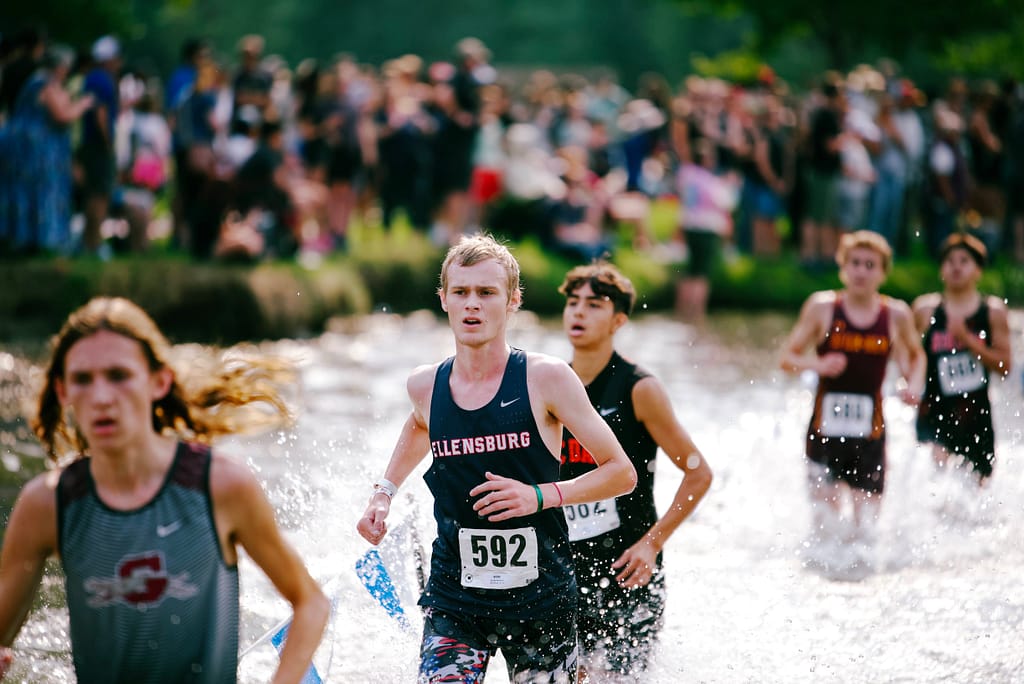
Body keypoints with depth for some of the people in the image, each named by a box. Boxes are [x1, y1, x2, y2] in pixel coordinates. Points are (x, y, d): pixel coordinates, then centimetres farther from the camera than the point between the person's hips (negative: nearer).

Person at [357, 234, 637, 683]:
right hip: (453, 600, 1)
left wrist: (540, 495, -18)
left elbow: (621, 473, -6)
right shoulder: (425, 385, 1)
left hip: (541, 600, -1)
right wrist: (384, 492, 15)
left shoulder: (545, 379, -9)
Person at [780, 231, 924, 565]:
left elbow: (915, 356, 22)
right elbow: (788, 357, 3)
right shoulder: (822, 306, 0)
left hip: (870, 430, 1)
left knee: (866, 523, -1)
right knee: (825, 520, -6)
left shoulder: (897, 315, 4)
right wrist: (817, 364, -18)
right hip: (825, 429, -1)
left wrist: (913, 384, 0)